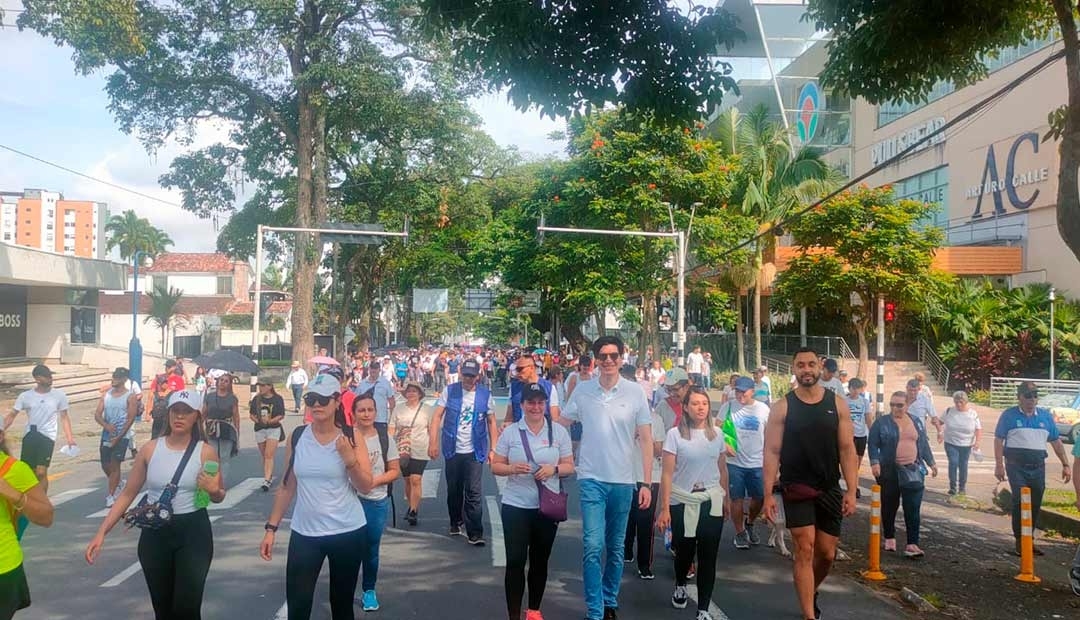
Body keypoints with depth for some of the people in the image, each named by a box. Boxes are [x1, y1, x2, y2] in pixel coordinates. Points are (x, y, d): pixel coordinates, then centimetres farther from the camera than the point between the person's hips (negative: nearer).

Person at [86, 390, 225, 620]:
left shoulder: (206, 452, -5)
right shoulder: (150, 450, -1)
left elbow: (219, 497, 8)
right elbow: (127, 494, 5)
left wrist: (213, 491, -16)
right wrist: (102, 532, -1)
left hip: (193, 532, -2)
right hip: (155, 533, 2)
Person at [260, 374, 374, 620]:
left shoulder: (351, 437, -7)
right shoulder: (296, 437, -1)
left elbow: (366, 487, -8)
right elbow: (287, 486, 7)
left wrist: (349, 459, -23)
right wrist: (271, 528, 5)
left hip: (348, 532, -1)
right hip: (304, 533, 2)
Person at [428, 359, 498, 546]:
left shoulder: (485, 395, -1)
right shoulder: (450, 391, -2)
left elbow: (491, 423, 4)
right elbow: (437, 417, -4)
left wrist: (493, 449, 0)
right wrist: (433, 441, -14)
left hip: (474, 452, -1)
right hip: (452, 450, 1)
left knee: (474, 492, -7)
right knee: (453, 490, 15)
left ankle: (475, 532, -1)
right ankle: (455, 522, 36)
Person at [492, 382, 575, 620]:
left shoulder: (559, 432, 0)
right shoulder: (510, 432, -3)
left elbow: (569, 467, 5)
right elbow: (495, 466, 2)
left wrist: (553, 469, -16)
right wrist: (512, 468, -19)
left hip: (547, 506, 2)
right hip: (515, 506, -1)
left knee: (540, 561, 14)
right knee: (515, 562, -3)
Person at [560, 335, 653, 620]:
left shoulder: (635, 392, -4)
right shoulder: (582, 391, -2)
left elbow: (646, 440, -1)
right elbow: (560, 425, 9)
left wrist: (647, 483, -4)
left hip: (623, 481, 1)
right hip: (591, 479, -1)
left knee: (616, 548, 13)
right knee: (593, 547, -8)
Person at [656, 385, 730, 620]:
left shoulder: (717, 434, 4)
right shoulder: (675, 434, -7)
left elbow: (723, 470, 14)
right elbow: (667, 474, -9)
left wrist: (726, 499, 16)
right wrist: (664, 508, -12)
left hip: (711, 502, 2)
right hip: (682, 502, -2)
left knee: (708, 556, 0)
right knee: (684, 551, 9)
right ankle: (680, 586, 42)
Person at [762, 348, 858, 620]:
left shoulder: (838, 404, 1)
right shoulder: (782, 407, -4)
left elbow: (847, 449, 1)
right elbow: (772, 452, -5)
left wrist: (851, 490, -7)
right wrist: (768, 494, -10)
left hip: (830, 489, 3)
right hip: (796, 488, -2)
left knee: (826, 553, 10)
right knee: (805, 550, -8)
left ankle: (811, 592, 39)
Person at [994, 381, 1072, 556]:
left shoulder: (1046, 416, 12)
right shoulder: (1009, 415, 0)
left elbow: (1056, 442, 14)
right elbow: (999, 440, -1)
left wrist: (1065, 465, 8)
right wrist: (999, 465, -8)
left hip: (1038, 467, 4)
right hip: (1016, 466, -4)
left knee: (1035, 504, 7)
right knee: (1020, 501, -12)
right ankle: (1020, 540, -4)